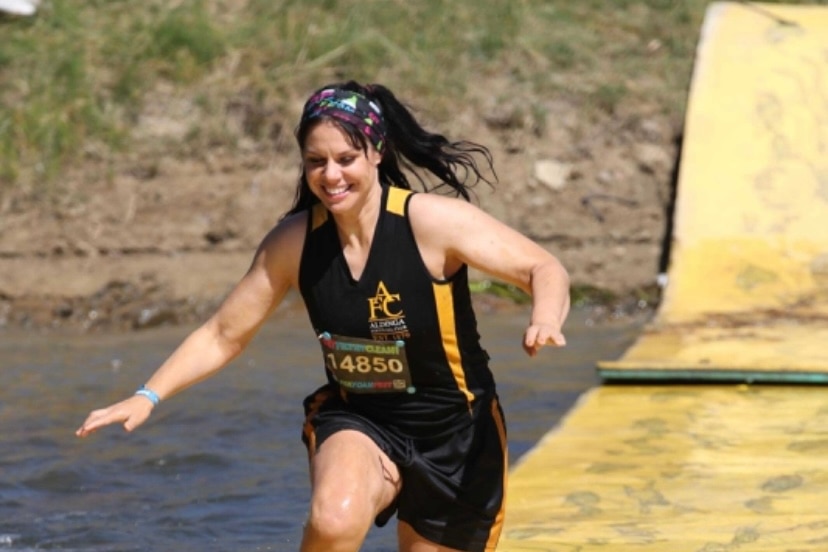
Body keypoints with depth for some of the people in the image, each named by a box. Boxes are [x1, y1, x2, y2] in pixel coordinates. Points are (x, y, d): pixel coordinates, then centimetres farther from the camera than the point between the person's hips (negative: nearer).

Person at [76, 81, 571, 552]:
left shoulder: (431, 221, -19)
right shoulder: (294, 241, -9)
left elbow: (545, 269, -19)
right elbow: (223, 335, 1)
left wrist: (546, 321, -41)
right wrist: (149, 396, -11)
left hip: (454, 430, -1)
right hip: (357, 422, 1)